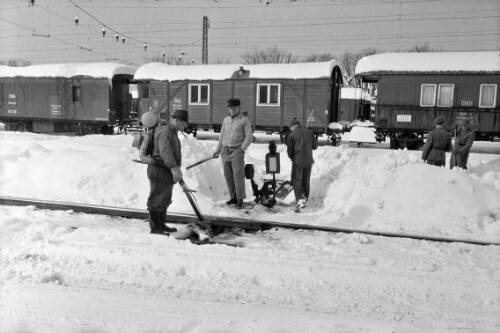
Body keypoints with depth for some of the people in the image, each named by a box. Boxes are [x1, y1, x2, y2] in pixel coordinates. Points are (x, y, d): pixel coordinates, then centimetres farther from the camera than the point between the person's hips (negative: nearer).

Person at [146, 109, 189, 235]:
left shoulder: (172, 132, 17)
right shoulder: (165, 132, -18)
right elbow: (165, 152, -32)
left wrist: (177, 170, 28)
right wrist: (174, 168, -40)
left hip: (167, 172, 11)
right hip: (159, 171, -11)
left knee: (165, 200, 19)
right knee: (157, 200, 0)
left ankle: (161, 225, 31)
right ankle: (154, 227, 10)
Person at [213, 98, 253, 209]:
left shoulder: (244, 120, 0)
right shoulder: (225, 120, 16)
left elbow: (249, 136, -4)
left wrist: (242, 148, -16)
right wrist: (217, 150, 16)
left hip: (237, 151, -5)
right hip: (225, 151, 5)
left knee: (238, 175, -10)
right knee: (228, 175, 6)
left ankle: (240, 200, -4)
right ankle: (233, 197, 17)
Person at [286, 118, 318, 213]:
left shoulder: (291, 134, -6)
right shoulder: (309, 132, 6)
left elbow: (289, 150, -2)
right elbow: (315, 146, 11)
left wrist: (293, 158, 16)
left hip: (298, 161, -5)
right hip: (309, 161, 5)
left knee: (296, 180, 1)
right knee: (306, 181, 16)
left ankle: (300, 201, -14)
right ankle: (305, 200, 26)